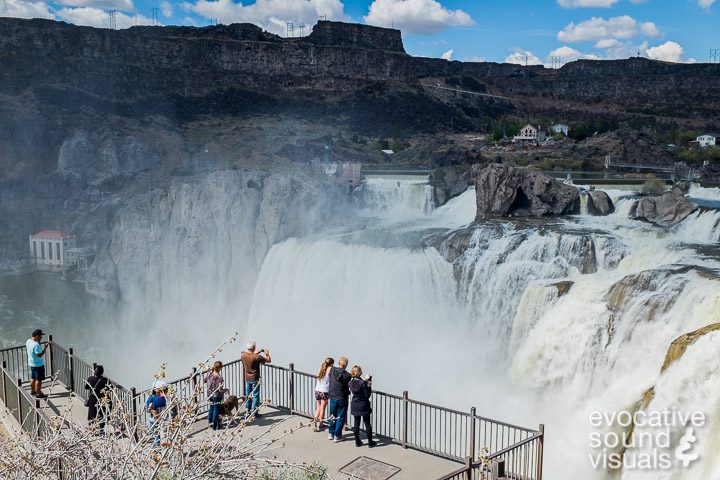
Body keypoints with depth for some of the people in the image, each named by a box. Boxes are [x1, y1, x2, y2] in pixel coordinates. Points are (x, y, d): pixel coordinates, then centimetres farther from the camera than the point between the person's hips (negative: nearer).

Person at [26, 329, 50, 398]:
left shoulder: (28, 341, -2)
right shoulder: (36, 345, -29)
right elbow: (40, 355, -26)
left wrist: (38, 342, 5)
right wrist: (45, 347, -21)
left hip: (31, 363, 9)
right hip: (38, 365, -9)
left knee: (33, 378, 23)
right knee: (39, 379, 3)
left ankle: (33, 391, 38)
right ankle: (38, 394, 12)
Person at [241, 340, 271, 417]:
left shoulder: (243, 355, -7)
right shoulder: (257, 357, -24)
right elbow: (269, 360, -17)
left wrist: (257, 353, 18)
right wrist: (267, 353, 0)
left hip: (247, 379, 5)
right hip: (255, 379, -5)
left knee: (248, 395, 16)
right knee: (255, 396, 4)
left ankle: (248, 411, 23)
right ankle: (254, 412, 8)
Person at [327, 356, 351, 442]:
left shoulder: (332, 370, -8)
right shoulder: (347, 375, -17)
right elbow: (349, 388, -10)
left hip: (332, 397, 4)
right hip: (342, 398, -4)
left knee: (332, 416, 20)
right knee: (340, 417, 8)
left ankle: (331, 433, 28)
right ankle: (337, 436, 12)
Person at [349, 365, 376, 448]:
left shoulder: (350, 383, -4)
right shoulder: (363, 383, -21)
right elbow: (367, 395, -17)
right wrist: (369, 386, -8)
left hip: (355, 406, 5)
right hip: (364, 406, -5)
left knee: (356, 424, 12)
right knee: (367, 424, 7)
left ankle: (357, 442, 19)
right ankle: (370, 442, 14)